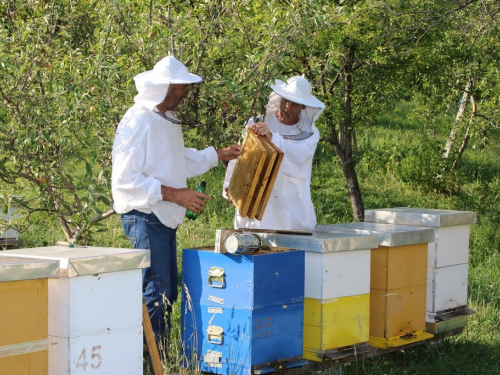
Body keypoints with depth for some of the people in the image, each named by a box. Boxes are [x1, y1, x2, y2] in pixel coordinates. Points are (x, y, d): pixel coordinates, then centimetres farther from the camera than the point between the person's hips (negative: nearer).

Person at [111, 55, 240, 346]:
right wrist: (174, 194, -24)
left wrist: (219, 155, 21)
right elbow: (125, 178, -23)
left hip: (165, 219, 10)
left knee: (167, 293, 13)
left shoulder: (168, 120, 14)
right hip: (144, 217, -10)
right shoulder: (138, 121, -17)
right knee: (154, 295, -10)